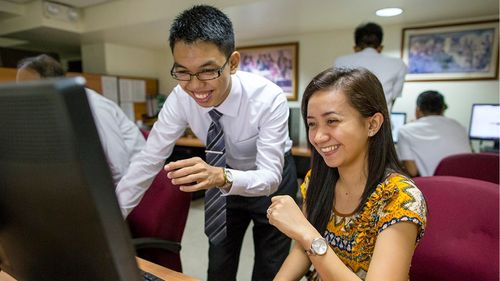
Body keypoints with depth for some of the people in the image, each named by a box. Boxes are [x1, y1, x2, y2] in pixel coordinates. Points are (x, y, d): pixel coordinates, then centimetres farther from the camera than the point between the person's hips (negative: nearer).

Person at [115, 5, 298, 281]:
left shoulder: (269, 98, -32)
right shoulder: (180, 98, -22)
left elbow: (270, 176, -33)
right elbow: (148, 160, -17)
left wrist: (222, 176, -52)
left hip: (272, 182, -2)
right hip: (223, 180, 3)